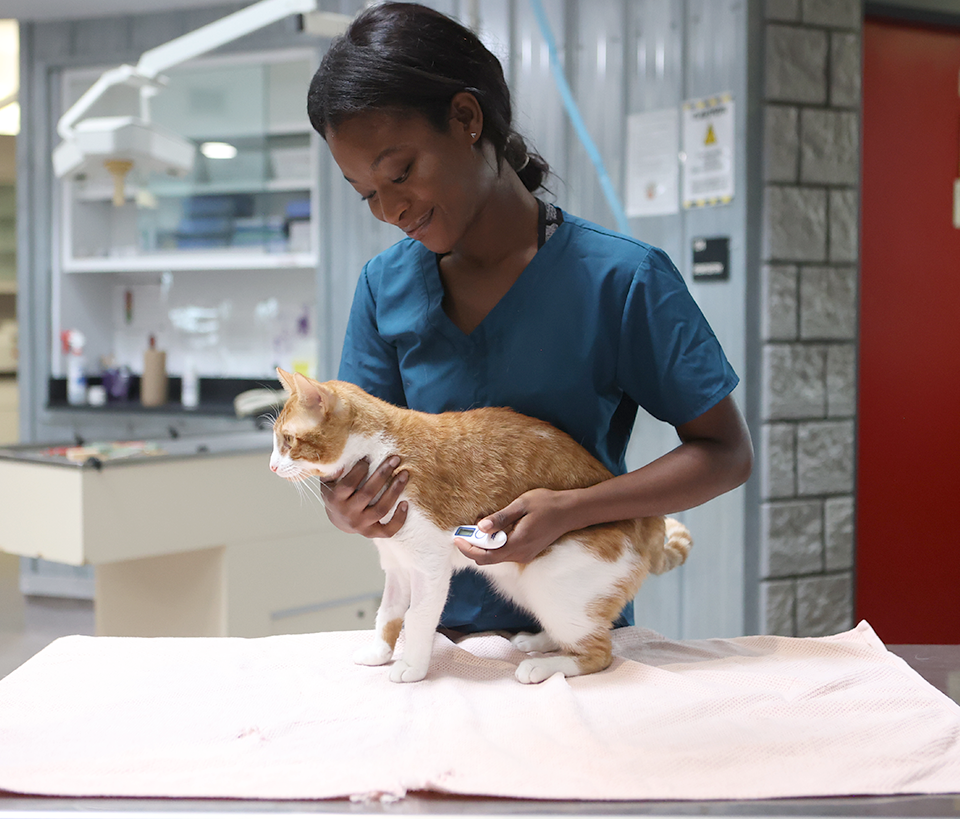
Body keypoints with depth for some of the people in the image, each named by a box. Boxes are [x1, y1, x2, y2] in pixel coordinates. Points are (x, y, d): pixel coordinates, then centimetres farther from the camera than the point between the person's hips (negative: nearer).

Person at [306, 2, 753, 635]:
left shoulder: (622, 278, -10)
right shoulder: (385, 286, 3)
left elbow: (727, 452, -7)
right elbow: (354, 464, 5)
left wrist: (568, 511, -20)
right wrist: (349, 507, -20)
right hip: (434, 626, 5)